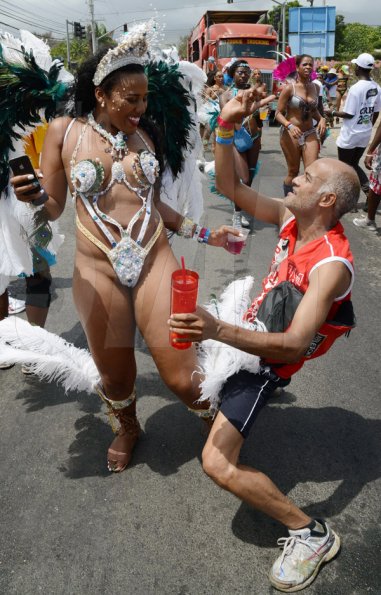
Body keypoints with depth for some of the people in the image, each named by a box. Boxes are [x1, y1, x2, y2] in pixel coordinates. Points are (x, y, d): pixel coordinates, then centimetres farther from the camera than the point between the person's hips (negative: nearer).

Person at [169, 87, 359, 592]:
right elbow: (230, 188, -2)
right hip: (251, 329, 9)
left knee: (218, 464, -18)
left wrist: (219, 331, -50)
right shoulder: (292, 220, -7)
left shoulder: (331, 263, -30)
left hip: (267, 358, -9)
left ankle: (312, 535, -1)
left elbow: (292, 347, -38)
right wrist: (226, 127, -14)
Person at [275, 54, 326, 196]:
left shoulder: (315, 87, 7)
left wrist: (321, 119, -1)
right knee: (293, 172, 6)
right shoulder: (289, 88, -8)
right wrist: (289, 125, -27)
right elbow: (278, 113, -10)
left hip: (310, 133, 4)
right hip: (290, 134, -4)